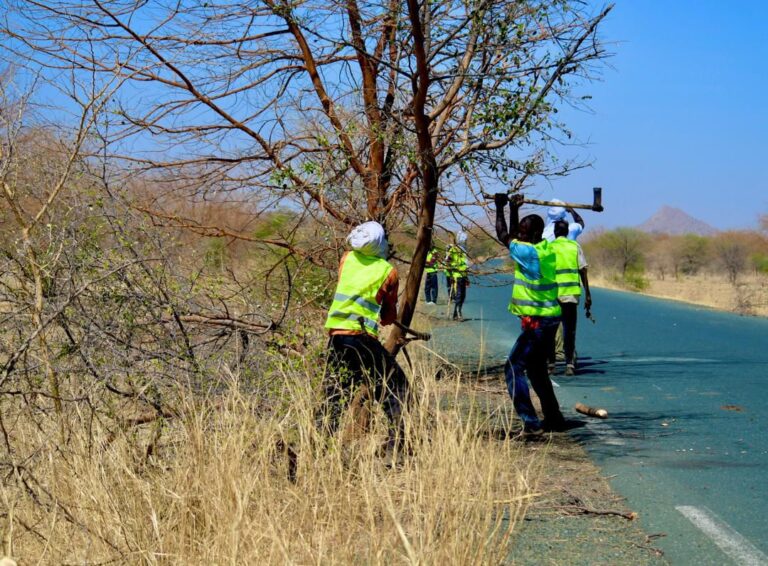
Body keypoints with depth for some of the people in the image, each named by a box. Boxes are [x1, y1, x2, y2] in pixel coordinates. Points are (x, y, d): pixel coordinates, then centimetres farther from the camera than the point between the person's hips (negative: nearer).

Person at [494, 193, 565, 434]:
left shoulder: (530, 253, -17)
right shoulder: (545, 249, 8)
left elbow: (504, 237, -5)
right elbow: (513, 238, 25)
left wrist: (500, 208, 5)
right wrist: (513, 210, 22)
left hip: (537, 322, -10)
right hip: (548, 318, 10)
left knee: (513, 368, -9)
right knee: (536, 369, 20)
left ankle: (530, 422, -16)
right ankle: (554, 418, 25)